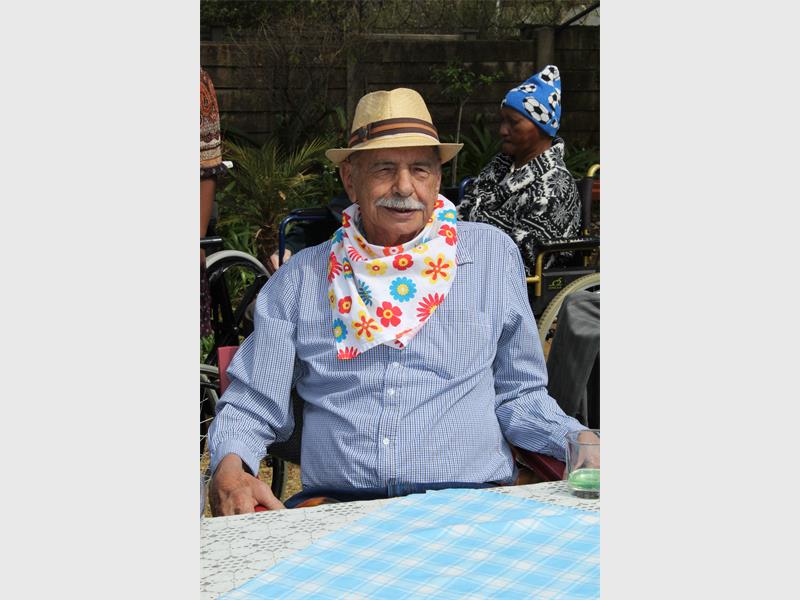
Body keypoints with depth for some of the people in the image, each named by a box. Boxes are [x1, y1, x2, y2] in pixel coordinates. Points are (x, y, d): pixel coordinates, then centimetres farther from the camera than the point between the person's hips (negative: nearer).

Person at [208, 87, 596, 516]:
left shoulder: (492, 255, 13)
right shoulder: (302, 277, 12)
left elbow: (518, 395, 18)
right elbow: (250, 405, 13)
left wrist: (577, 440, -2)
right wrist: (229, 465, -9)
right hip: (334, 502, 0)